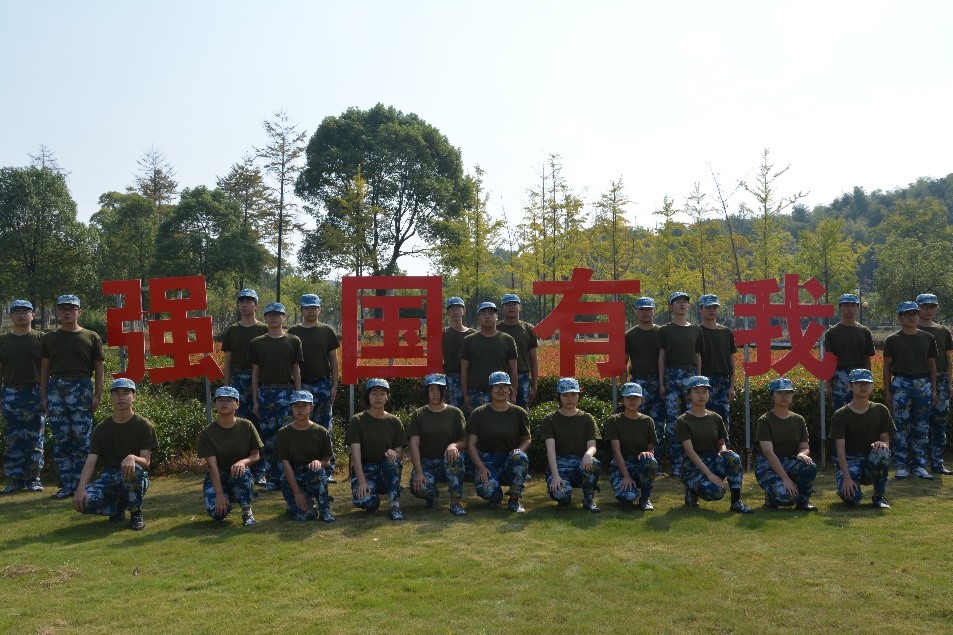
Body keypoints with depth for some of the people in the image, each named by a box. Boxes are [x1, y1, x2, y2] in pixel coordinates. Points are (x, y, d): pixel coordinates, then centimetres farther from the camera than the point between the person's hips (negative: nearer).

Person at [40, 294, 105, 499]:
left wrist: (97, 396, -3)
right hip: (55, 389, 3)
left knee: (82, 440, -3)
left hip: (82, 389, -2)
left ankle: (79, 485, 4)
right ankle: (65, 485, 10)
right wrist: (44, 397, 6)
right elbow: (44, 369, 13)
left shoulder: (91, 337, 6)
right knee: (60, 440, 3)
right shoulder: (49, 338, 12)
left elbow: (99, 368, 5)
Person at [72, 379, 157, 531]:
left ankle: (135, 513, -10)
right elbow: (90, 462, -5)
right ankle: (118, 508, 7)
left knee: (134, 469, -39)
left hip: (135, 478, -2)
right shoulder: (101, 428, 5)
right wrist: (81, 488, -23)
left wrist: (133, 458, -36)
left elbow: (146, 461, -11)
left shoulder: (144, 425, -3)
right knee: (83, 500, -27)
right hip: (109, 477, 3)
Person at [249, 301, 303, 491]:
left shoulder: (293, 341, 6)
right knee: (267, 436, 3)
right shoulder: (257, 343, 9)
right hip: (265, 392, 2)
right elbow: (255, 372, 10)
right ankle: (271, 478, 11)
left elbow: (296, 370, 6)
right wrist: (255, 400, 5)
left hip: (286, 392, -1)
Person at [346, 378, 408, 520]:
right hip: (364, 470, -1)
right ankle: (374, 500, 5)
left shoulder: (394, 422, 6)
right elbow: (355, 453, -11)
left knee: (392, 460, -34)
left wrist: (394, 454, -24)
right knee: (363, 501, -32)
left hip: (387, 471, 2)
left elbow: (400, 455, 3)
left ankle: (395, 506, -25)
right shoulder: (357, 421, -1)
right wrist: (362, 481, -24)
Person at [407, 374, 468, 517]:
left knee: (455, 455, -35)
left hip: (448, 463, 0)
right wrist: (419, 472, -18)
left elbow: (464, 441, 2)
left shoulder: (454, 413, 5)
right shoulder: (418, 415, 5)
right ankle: (433, 495, 8)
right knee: (419, 488, -31)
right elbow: (414, 445, -4)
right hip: (425, 463, 0)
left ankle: (455, 502, -23)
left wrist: (454, 445, -24)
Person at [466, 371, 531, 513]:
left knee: (520, 456, -35)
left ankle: (514, 500, -16)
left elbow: (527, 439, 13)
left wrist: (519, 450, -11)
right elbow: (471, 444, 0)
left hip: (511, 462, 1)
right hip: (487, 461, -1)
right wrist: (481, 467, -13)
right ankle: (497, 495, 8)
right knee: (487, 491, -33)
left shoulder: (519, 413, 6)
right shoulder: (479, 413, 2)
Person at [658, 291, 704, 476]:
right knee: (673, 420, -2)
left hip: (691, 375, 1)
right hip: (672, 376, -1)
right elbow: (661, 357, 5)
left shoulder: (696, 330, 13)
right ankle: (676, 465, 3)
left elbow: (698, 357, 13)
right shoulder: (665, 331, 7)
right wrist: (661, 383, -1)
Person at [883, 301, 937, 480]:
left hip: (923, 384, 3)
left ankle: (919, 465, 13)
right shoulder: (892, 340, 1)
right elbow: (887, 367, 2)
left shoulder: (928, 338, 10)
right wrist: (887, 391, -3)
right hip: (901, 384, -3)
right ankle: (902, 466, 4)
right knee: (901, 426, -2)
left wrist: (934, 390, 8)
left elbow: (932, 365, 13)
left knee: (921, 427, 6)